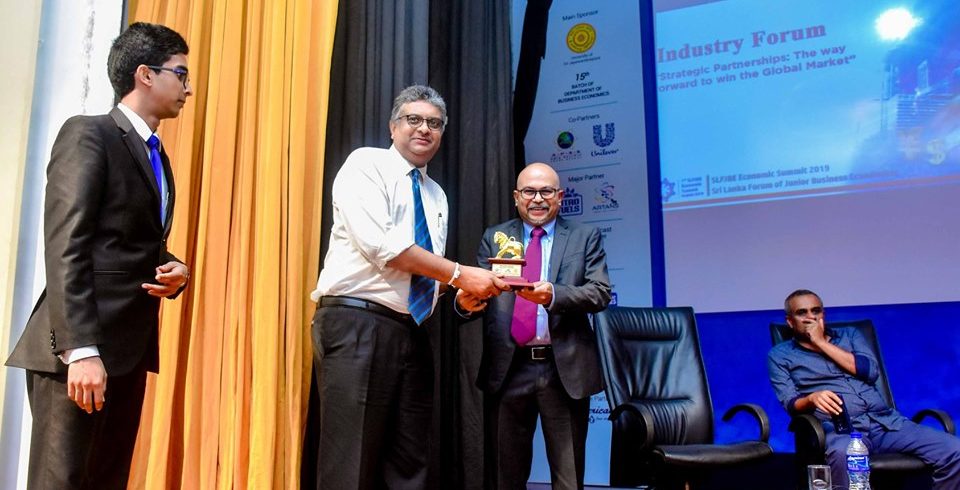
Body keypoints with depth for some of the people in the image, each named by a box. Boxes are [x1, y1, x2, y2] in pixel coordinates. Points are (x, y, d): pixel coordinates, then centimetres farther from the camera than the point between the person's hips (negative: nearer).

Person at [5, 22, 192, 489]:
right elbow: (65, 247, -16)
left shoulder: (156, 155, 19)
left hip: (129, 347, 8)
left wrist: (174, 270, 3)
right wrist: (81, 350, -23)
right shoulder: (87, 134, -7)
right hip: (80, 351, -8)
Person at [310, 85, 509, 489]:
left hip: (411, 332, 8)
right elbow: (381, 244, -17)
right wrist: (460, 275, -14)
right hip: (357, 324, -7)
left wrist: (464, 290, 0)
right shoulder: (366, 164, -2)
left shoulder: (437, 196, 19)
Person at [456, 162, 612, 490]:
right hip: (508, 368, 1)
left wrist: (554, 294, -23)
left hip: (566, 368, -1)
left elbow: (600, 293, -5)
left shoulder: (586, 237, 7)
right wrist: (466, 301, -23)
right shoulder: (494, 238, 11)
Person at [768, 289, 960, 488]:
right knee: (844, 455, -40)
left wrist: (822, 343, 2)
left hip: (887, 421, 4)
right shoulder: (780, 355, 12)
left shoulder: (850, 334, 22)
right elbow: (790, 403, 0)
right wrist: (812, 398, -23)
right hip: (839, 429, -4)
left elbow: (871, 371, 3)